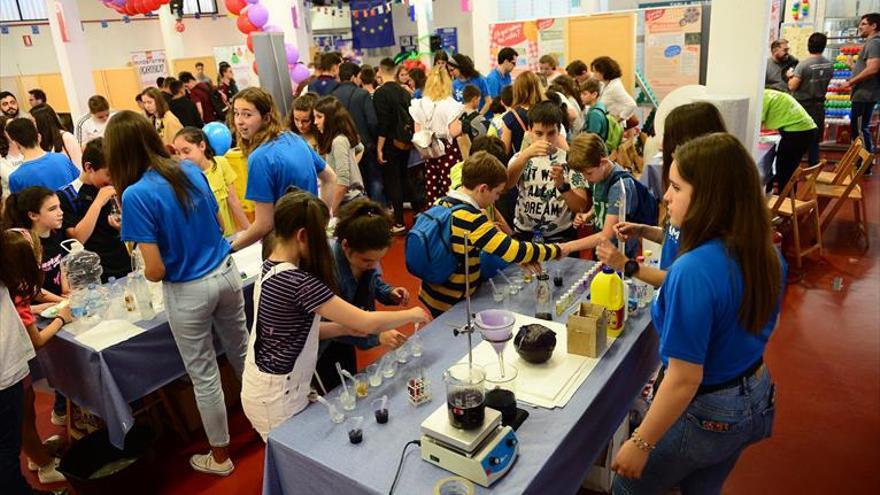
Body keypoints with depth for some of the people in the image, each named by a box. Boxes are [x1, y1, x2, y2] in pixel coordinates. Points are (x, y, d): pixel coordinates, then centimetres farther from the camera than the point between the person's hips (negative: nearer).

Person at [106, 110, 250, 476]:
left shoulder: (135, 195, -19)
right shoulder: (191, 170, -1)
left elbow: (155, 271, -19)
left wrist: (145, 269, 4)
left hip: (188, 292, -5)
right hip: (226, 273, 6)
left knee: (204, 376, 12)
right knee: (242, 353, 24)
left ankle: (220, 456, 31)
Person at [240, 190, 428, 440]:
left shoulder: (271, 269, 1)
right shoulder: (297, 282, -27)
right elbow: (367, 323, -24)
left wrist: (346, 328, -1)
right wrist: (411, 314, -8)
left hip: (265, 388, 8)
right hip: (277, 400, -8)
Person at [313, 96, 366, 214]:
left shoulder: (338, 141, -19)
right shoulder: (344, 137, 6)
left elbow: (342, 182, -23)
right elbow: (360, 148, 30)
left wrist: (331, 211, -19)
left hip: (348, 202, -9)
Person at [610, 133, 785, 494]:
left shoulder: (694, 270, -32)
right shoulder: (768, 254, -7)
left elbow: (685, 379, -29)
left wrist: (641, 443, -17)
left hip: (703, 414, -7)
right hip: (757, 400, 8)